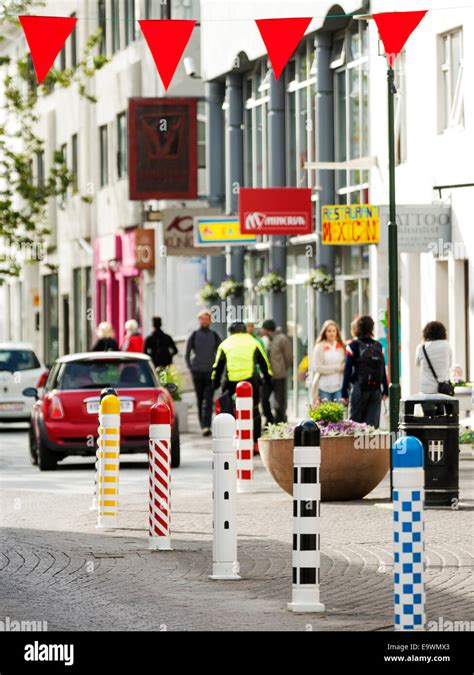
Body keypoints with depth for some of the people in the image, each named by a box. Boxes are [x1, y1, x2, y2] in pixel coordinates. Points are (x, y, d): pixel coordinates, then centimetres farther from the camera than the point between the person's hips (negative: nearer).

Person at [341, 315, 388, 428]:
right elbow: (383, 370, 8)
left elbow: (348, 370, -5)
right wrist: (385, 390, 13)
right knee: (373, 423, 3)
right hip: (376, 388, 3)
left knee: (354, 422, 2)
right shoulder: (378, 346, 7)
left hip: (359, 388, -3)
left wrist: (344, 392, -3)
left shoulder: (353, 346, -4)